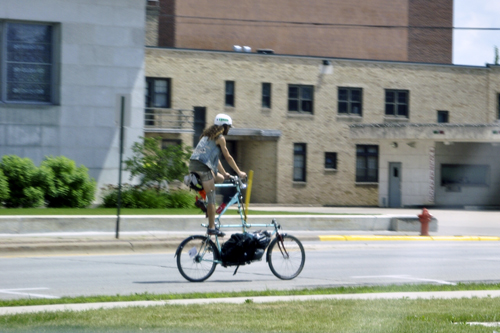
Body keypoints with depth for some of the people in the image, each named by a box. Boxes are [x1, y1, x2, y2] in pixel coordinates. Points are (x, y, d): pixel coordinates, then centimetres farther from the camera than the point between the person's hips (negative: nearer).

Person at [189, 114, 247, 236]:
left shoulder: (208, 135, 26)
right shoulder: (220, 138, 0)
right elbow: (228, 157, 2)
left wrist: (224, 173, 33)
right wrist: (239, 172, 11)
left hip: (193, 164, 9)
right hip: (202, 166, -9)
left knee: (220, 179, 25)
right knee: (211, 196, -6)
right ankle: (212, 228, -8)